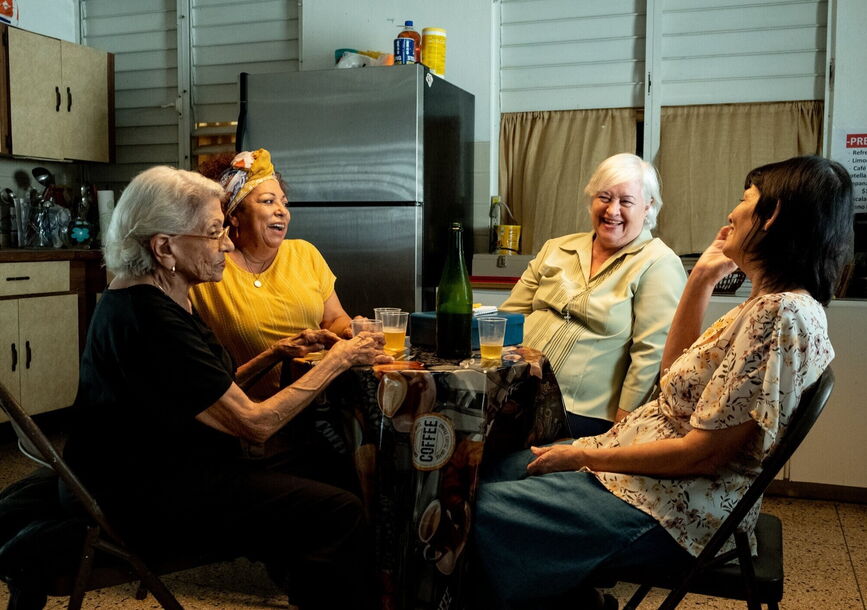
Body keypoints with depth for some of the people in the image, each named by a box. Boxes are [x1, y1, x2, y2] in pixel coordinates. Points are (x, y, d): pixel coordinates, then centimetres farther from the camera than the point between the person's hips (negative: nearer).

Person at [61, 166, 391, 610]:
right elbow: (253, 422, -20)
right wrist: (339, 358, -13)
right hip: (146, 499, -10)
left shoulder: (158, 298, 8)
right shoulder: (149, 318, -23)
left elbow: (220, 394, 11)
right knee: (340, 515, -16)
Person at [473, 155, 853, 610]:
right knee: (494, 473, 10)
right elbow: (674, 369, 18)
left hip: (681, 509, -10)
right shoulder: (768, 303, 9)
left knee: (481, 512, -14)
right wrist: (701, 279, 9)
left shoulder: (784, 313, -22)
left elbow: (703, 454, -23)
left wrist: (581, 457, -14)